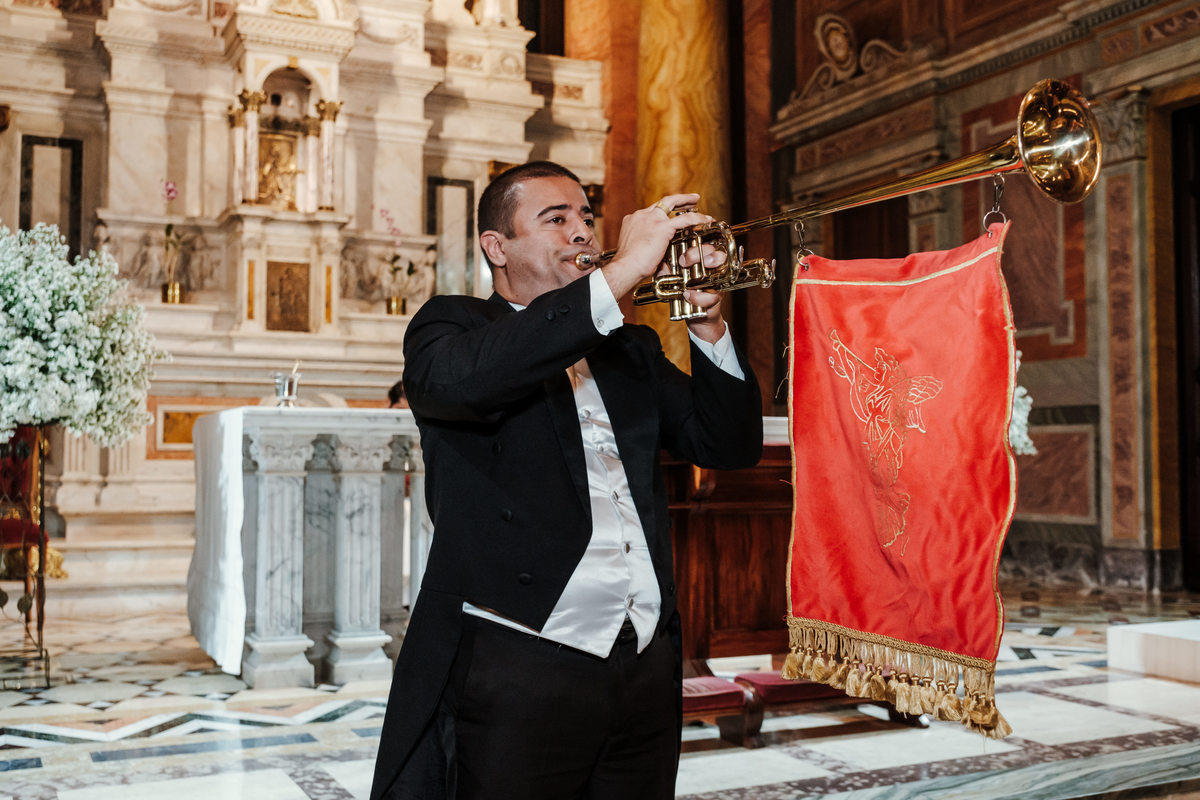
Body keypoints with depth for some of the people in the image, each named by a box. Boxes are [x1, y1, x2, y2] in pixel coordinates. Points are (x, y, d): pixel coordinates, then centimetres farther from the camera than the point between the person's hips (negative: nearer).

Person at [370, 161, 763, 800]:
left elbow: (730, 445, 12)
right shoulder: (448, 326, 2)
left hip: (646, 668, 5)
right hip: (518, 669, -5)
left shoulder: (630, 349, 18)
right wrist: (618, 276, -23)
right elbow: (463, 378, -23)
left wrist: (707, 327, -3)